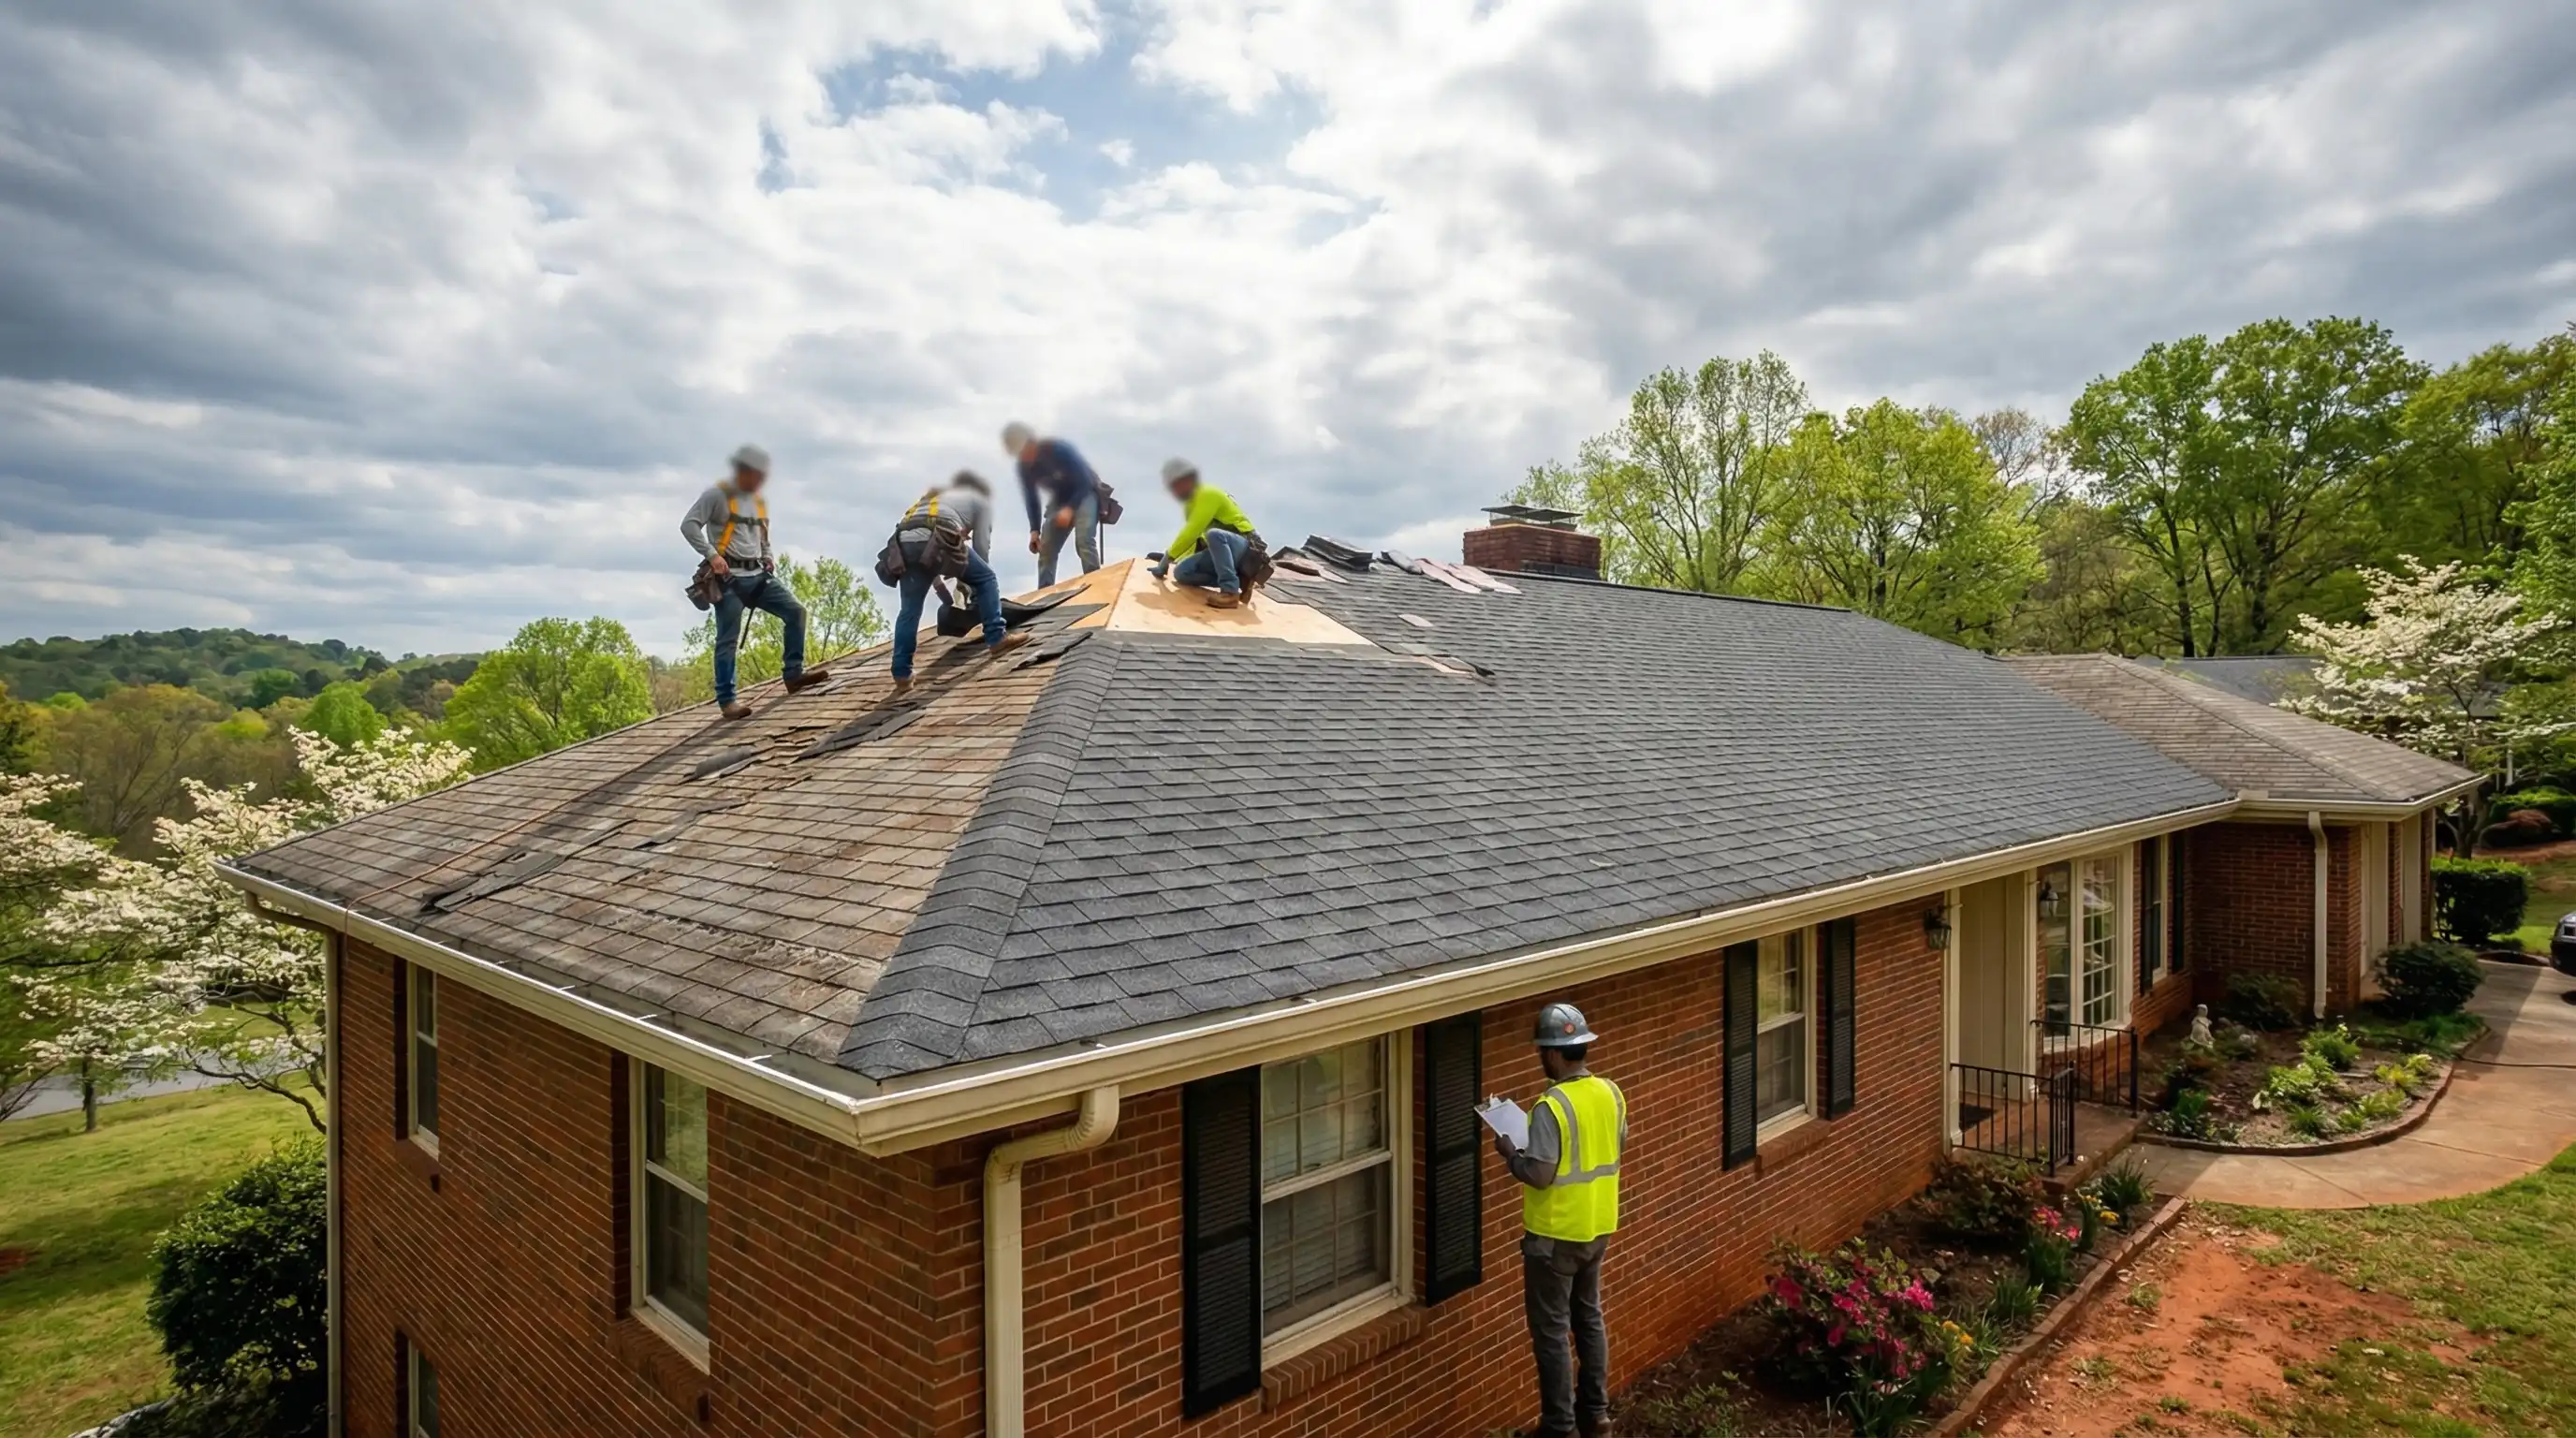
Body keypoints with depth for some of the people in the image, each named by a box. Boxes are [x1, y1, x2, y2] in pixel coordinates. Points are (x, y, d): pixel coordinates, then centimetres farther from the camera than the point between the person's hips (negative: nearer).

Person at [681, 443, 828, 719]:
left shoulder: (759, 501, 17)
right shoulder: (718, 494, -5)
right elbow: (689, 525, -12)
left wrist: (770, 558, 11)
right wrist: (712, 555, -20)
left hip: (759, 574, 7)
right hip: (729, 577, -7)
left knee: (795, 611, -7)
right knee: (728, 639, -5)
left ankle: (793, 674, -2)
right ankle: (726, 700, 0)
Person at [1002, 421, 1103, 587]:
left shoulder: (1059, 450, -29)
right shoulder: (1025, 467, -11)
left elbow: (1085, 482, -27)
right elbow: (1031, 498, -1)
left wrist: (1070, 509, -39)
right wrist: (1034, 530, -11)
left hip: (1084, 492, -6)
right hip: (1060, 498, 6)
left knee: (1084, 540, -28)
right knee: (1046, 548, -1)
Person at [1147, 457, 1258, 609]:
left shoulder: (1208, 494, -13)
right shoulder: (1193, 502, 16)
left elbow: (1192, 532, -20)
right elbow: (1194, 536, 24)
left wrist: (1168, 558, -15)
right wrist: (1175, 560, 17)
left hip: (1243, 546, -9)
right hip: (1223, 547, 9)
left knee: (1214, 534, -40)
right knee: (1181, 572, -8)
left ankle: (1230, 591, -39)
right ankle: (1237, 579, -8)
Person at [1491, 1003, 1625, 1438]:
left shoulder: (1552, 1106, -26)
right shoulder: (1611, 1093, -2)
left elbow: (1540, 1175, -25)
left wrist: (1508, 1152, -9)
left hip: (1556, 1234, -8)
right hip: (1598, 1227, 8)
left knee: (1551, 1329, 6)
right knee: (1589, 1317, 22)